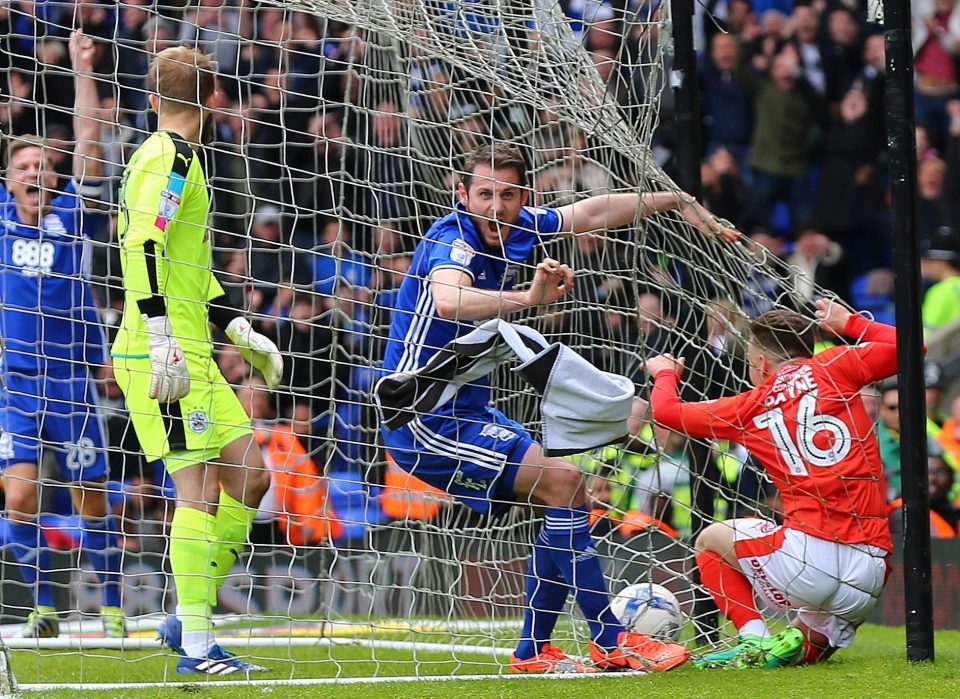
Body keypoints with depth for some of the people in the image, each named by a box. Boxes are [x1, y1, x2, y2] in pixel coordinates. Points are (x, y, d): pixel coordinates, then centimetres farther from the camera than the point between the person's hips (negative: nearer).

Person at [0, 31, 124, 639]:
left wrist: (83, 73, -10)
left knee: (92, 500, 2)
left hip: (72, 380, 0)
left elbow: (89, 147, -5)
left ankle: (111, 607, 15)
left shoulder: (71, 216, 3)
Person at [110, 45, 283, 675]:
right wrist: (161, 339, -27)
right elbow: (142, 249, -23)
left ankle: (189, 618, 12)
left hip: (189, 355, 10)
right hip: (166, 357, -10)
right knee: (200, 486, -11)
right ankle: (197, 646, -11)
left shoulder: (176, 159, 21)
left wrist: (239, 330, 27)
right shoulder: (169, 158, -10)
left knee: (249, 474, 9)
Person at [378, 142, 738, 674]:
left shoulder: (517, 229, 2)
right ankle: (610, 641, -10)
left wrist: (676, 201, 19)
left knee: (562, 494, 9)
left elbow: (590, 214, 17)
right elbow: (447, 300, -46)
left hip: (466, 411, 10)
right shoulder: (454, 240, -23)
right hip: (426, 419, -10)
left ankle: (533, 651, 13)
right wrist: (528, 298, -59)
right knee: (562, 481, -16)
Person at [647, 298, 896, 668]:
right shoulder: (831, 370, 8)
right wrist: (849, 322, 26)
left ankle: (754, 637, 3)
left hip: (809, 556, -3)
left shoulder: (751, 407, 10)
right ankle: (804, 644, -4)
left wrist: (665, 373, 42)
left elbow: (666, 409, 19)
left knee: (710, 540, 24)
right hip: (873, 576, 4)